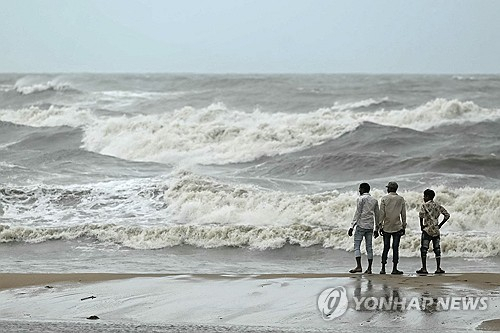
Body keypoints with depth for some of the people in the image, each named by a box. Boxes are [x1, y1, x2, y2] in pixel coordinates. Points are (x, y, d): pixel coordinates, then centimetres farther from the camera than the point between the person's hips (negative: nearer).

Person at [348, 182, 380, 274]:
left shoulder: (360, 199, -5)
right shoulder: (374, 200, 14)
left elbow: (357, 213, -10)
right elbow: (377, 215, 16)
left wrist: (352, 227, -10)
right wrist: (376, 229, 21)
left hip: (361, 225, -6)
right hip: (370, 226, 6)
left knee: (357, 246, -5)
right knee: (369, 247, 7)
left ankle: (358, 266, -16)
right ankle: (369, 268, 5)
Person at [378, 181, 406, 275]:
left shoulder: (384, 198, -1)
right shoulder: (401, 199, 3)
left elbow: (382, 213, -3)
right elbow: (403, 214, 4)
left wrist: (380, 225, 1)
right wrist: (404, 226, 10)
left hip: (386, 227, 0)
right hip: (397, 227, 0)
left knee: (386, 248, 5)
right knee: (395, 248, 0)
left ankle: (383, 269, 4)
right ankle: (394, 269, -2)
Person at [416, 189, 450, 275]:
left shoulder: (425, 205, -6)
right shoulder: (438, 206, 10)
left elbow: (421, 214, -24)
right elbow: (447, 215, 11)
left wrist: (421, 225, -12)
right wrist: (440, 225, 14)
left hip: (427, 230, -5)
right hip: (436, 230, 5)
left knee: (424, 249, 1)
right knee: (437, 249, 9)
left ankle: (424, 268, -2)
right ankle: (438, 268, 6)